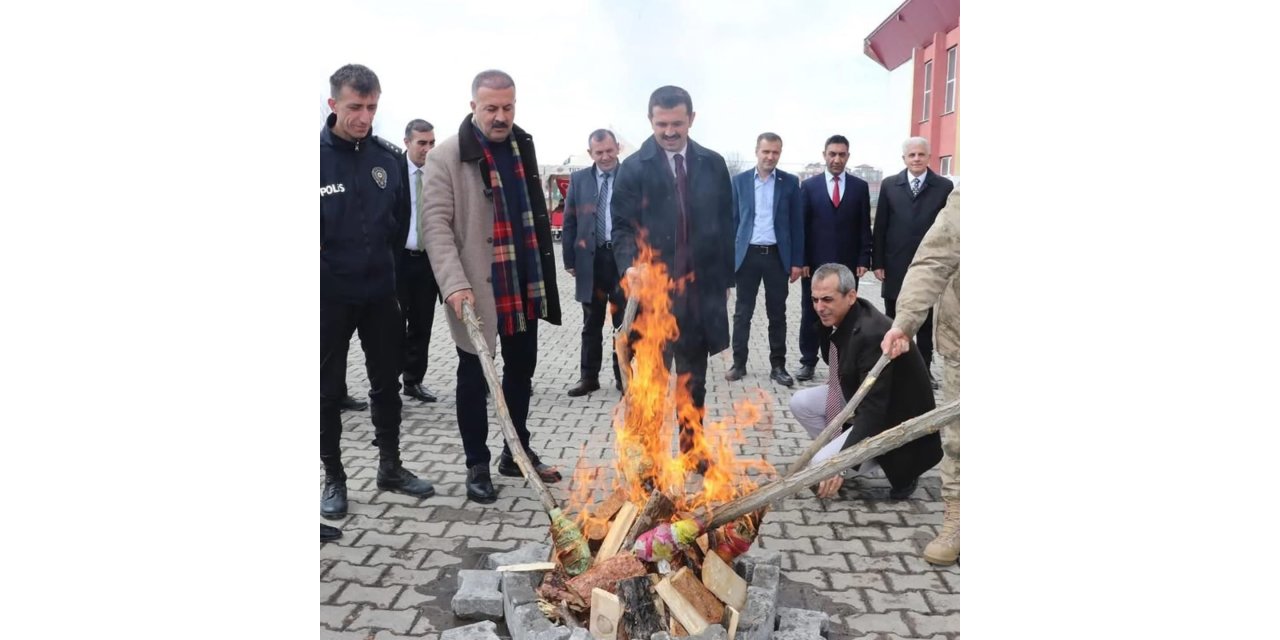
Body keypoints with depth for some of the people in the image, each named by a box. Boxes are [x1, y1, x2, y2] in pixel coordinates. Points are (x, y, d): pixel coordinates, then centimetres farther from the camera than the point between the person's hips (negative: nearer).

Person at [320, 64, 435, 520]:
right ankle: (333, 478, 23)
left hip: (380, 292, 4)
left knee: (386, 383, 14)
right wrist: (327, 267, -6)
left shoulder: (388, 157, 0)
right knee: (329, 390, 8)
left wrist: (385, 261, 9)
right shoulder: (319, 155, -12)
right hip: (329, 296, -3)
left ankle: (390, 466, 29)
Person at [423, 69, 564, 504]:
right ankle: (477, 466, 19)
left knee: (521, 369, 15)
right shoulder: (447, 157, -9)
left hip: (524, 284, 6)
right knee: (474, 376, 6)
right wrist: (455, 284, -26)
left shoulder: (523, 147, 10)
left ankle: (517, 452, 31)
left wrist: (544, 274, 14)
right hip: (478, 287, -6)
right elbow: (437, 224, -15)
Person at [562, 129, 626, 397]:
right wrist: (570, 260, 0)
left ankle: (623, 376, 20)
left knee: (624, 323, 8)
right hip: (591, 259, 2)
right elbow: (569, 222, 6)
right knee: (591, 324, 11)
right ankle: (589, 377, 20)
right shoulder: (579, 179, 5)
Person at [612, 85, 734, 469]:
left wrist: (725, 279, 9)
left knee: (694, 379, 14)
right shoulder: (634, 168, -3)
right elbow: (623, 227, -5)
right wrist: (630, 264, -24)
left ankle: (692, 451, 27)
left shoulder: (713, 165, 7)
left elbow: (725, 225, 10)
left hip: (700, 289, 4)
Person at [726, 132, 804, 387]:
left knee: (777, 314, 6)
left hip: (777, 255, 0)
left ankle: (778, 366, 14)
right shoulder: (739, 180, 4)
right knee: (742, 313, 5)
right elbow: (733, 220, 5)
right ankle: (739, 363, 15)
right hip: (747, 254, 0)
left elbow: (796, 223, 3)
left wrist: (797, 261, -2)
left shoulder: (790, 182, 3)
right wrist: (728, 257, 0)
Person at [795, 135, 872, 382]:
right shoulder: (809, 186, 4)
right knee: (810, 314, 6)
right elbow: (802, 226, 1)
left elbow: (864, 227, 5)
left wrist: (864, 260, -3)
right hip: (815, 263, 0)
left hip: (847, 264, 0)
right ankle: (808, 362, 16)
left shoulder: (860, 186, 6)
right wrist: (801, 260, -6)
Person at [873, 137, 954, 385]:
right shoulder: (890, 185, 4)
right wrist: (877, 262, -2)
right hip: (896, 267, 1)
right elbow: (880, 227, 3)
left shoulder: (944, 186, 0)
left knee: (926, 324, 7)